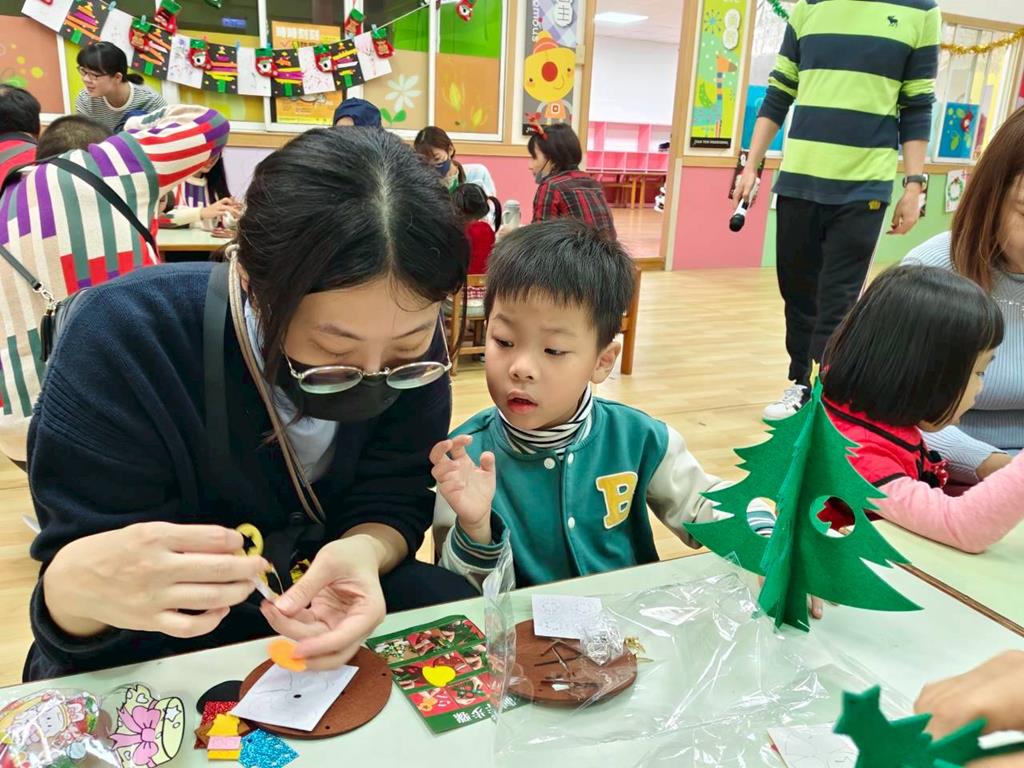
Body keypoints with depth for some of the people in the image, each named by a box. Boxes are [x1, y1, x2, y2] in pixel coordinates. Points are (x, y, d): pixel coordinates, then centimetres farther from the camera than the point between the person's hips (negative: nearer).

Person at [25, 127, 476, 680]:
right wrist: (77, 586, -45)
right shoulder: (125, 341, -25)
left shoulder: (407, 340, -17)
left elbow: (390, 503, -12)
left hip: (329, 616, 2)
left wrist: (364, 551, -35)